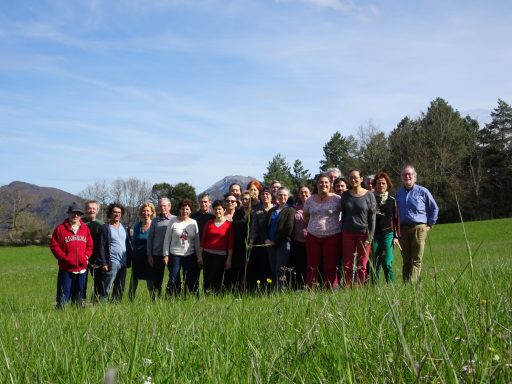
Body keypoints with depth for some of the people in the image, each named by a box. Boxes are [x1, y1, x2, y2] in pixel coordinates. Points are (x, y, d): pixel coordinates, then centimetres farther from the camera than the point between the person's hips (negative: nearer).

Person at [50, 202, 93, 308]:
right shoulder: (60, 228, -2)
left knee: (80, 298, 12)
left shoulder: (85, 228, 10)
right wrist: (65, 258, -12)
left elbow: (90, 245, 15)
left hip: (82, 268, 4)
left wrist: (86, 257, -1)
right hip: (66, 268, -4)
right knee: (63, 296, -2)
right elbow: (54, 246, -4)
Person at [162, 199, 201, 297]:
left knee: (190, 281, 6)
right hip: (175, 255, -2)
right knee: (173, 280, -2)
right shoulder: (173, 222, -1)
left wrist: (199, 256, 5)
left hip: (190, 256, 2)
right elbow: (167, 239, 1)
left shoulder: (194, 223, 5)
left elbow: (197, 241, 8)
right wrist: (166, 255, -4)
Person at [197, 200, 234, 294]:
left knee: (216, 280, -4)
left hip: (221, 256, -3)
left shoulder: (229, 224, 1)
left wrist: (229, 259, -5)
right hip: (207, 254, 3)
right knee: (207, 279, 2)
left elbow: (231, 243, -1)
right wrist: (200, 256, 5)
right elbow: (203, 240, 11)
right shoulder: (209, 223, 9)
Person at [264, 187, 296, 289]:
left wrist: (275, 241, -9)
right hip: (271, 244, 5)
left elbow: (288, 229, -9)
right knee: (273, 270, 4)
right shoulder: (271, 211, 19)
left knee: (280, 270, -11)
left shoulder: (290, 210, 1)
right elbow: (266, 226, 16)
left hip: (283, 243, -5)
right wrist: (266, 239, -1)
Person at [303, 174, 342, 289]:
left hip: (332, 236, -3)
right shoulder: (310, 200, 8)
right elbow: (305, 215, 23)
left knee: (330, 267, 0)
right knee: (312, 266, 5)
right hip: (313, 236, 4)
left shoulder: (336, 199, -4)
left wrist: (340, 225, 0)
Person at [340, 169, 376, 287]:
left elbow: (372, 217, -3)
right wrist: (341, 232, 5)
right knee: (347, 264, 2)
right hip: (348, 233, 2)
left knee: (362, 265, 4)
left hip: (363, 233, -2)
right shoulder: (345, 195, 6)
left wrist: (370, 236, -9)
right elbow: (343, 215, 11)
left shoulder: (369, 195, -2)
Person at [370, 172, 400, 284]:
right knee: (374, 264, 3)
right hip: (373, 235, 1)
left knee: (387, 263, -7)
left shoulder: (392, 201, 6)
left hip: (387, 234, -1)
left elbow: (396, 219, 9)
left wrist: (396, 236, 3)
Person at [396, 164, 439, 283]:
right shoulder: (398, 193, 13)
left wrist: (429, 225, 6)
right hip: (402, 229, 4)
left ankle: (412, 284, -12)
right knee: (406, 260, 6)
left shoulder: (422, 191, 2)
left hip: (418, 228, -4)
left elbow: (434, 208, 11)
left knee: (416, 260, -7)